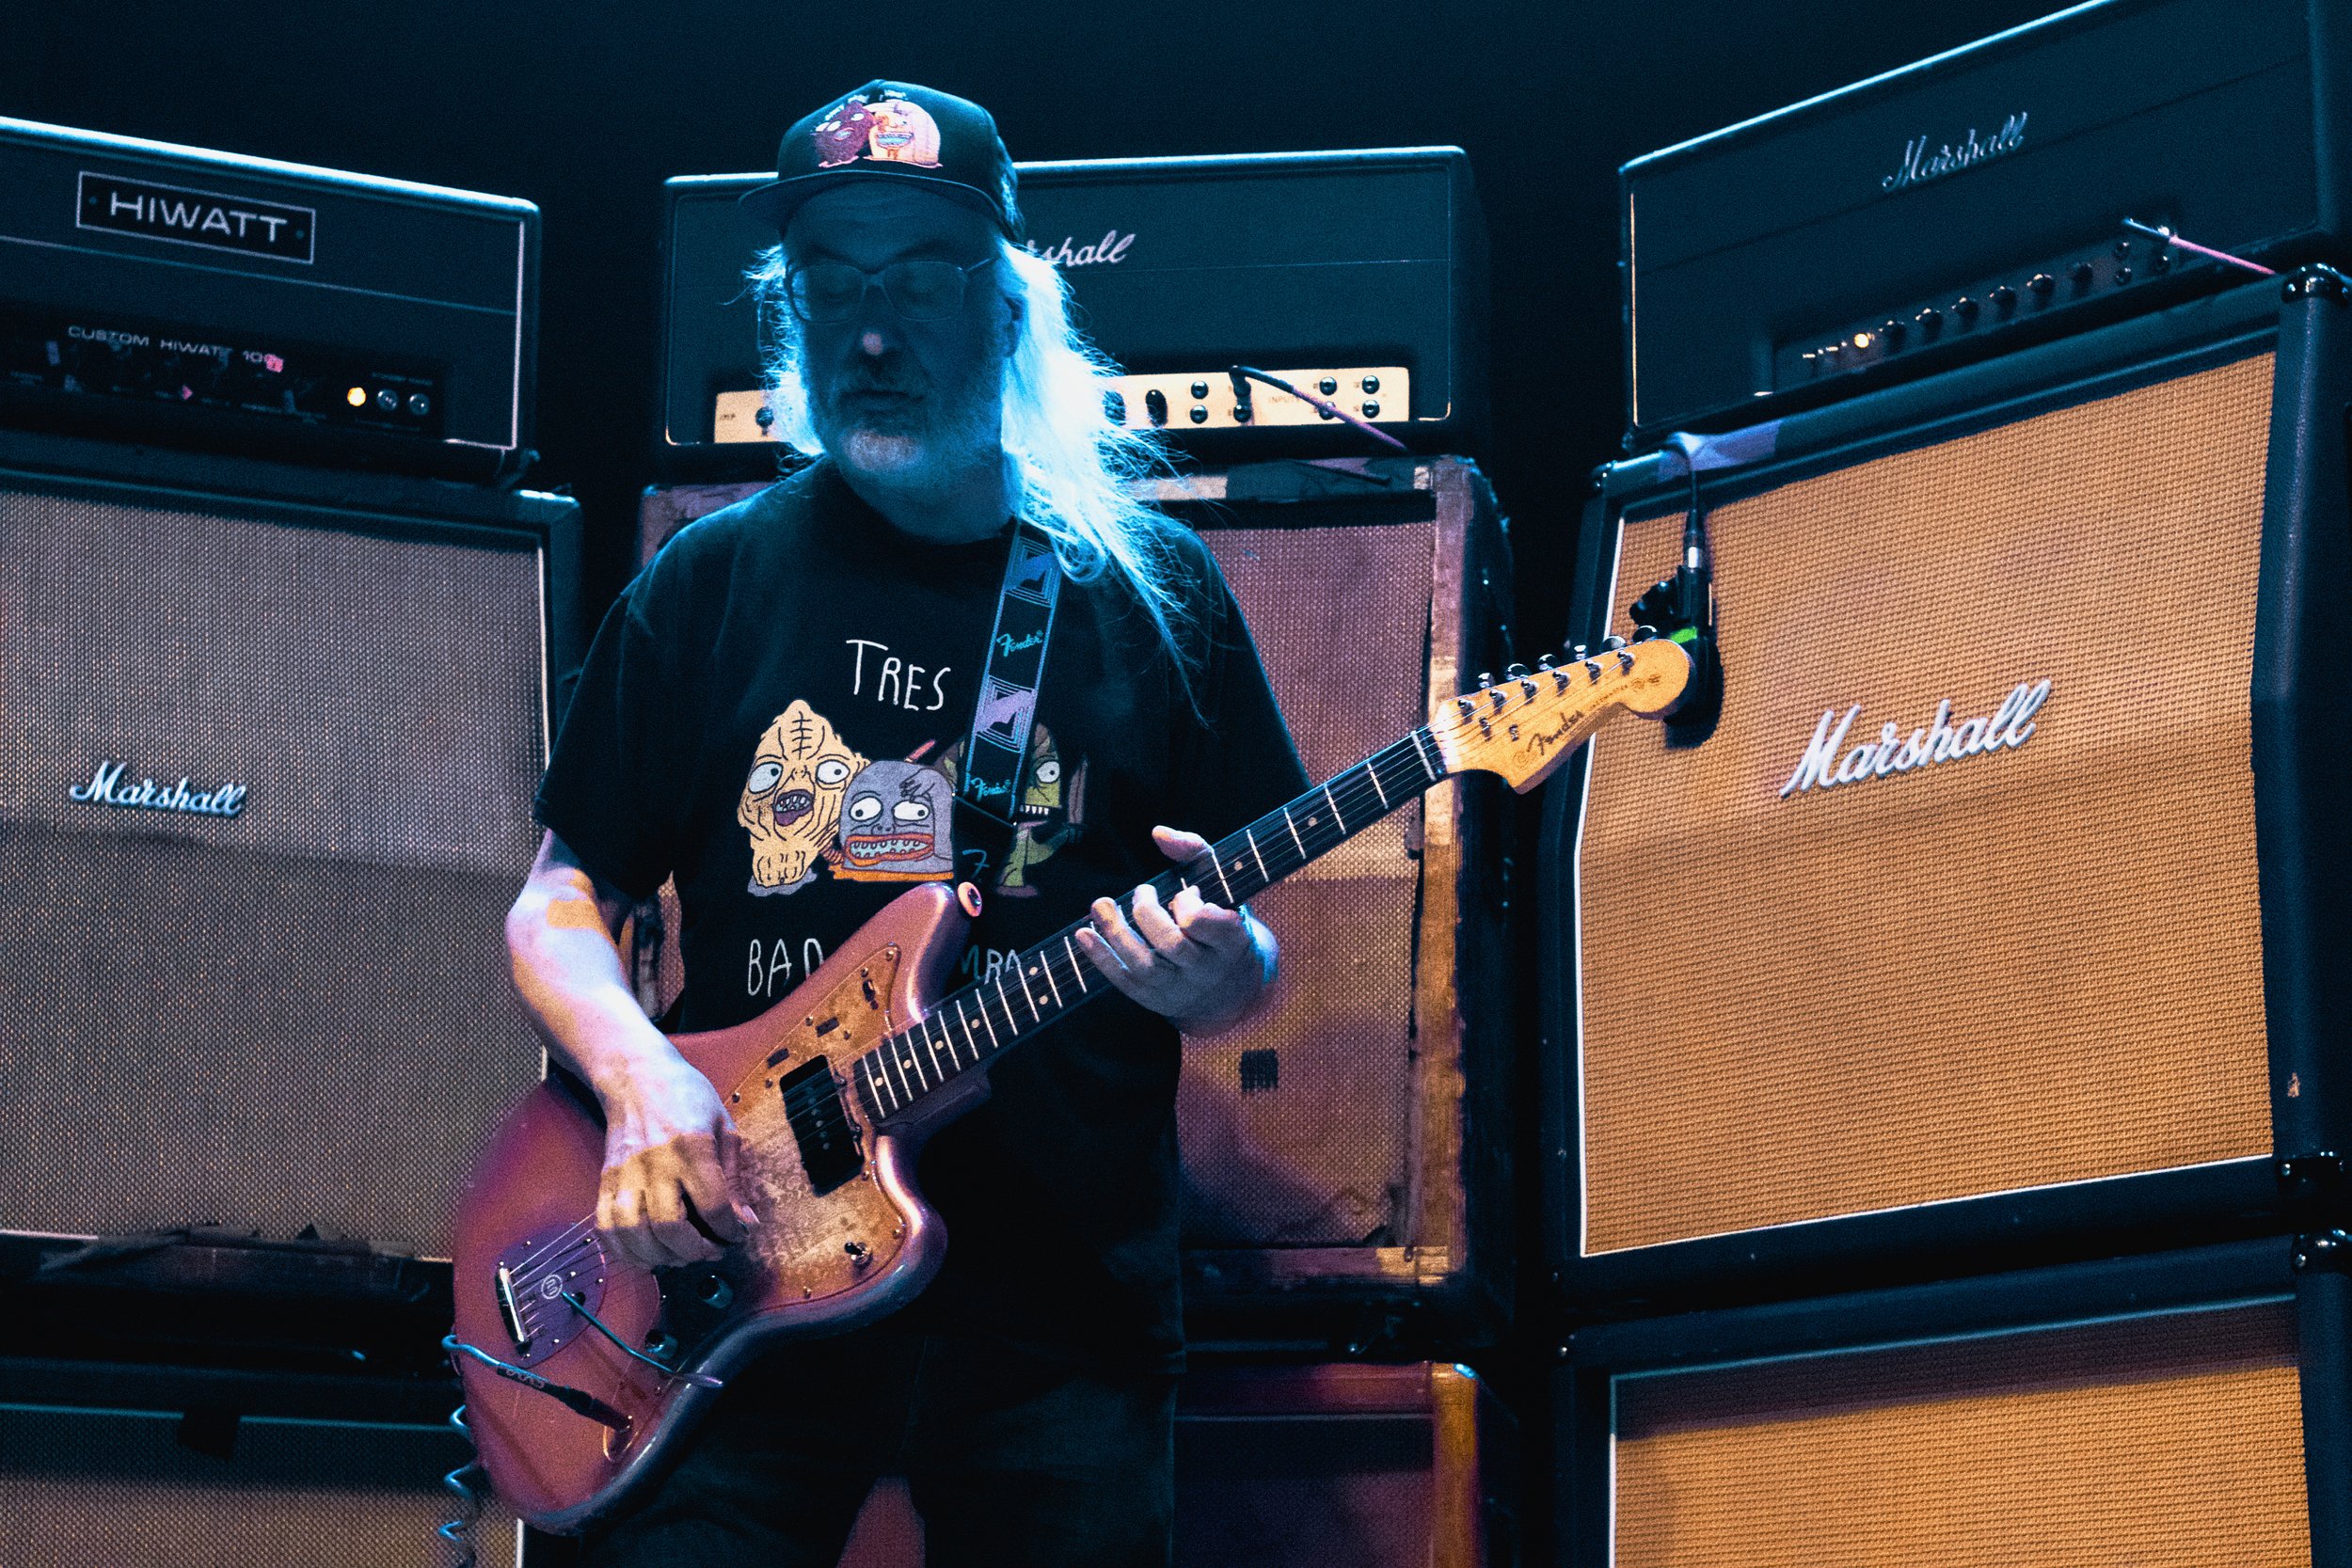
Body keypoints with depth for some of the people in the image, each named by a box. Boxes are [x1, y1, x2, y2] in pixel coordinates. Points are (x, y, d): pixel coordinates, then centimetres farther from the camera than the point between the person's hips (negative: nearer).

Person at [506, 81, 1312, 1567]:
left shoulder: (1147, 590, 5)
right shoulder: (710, 584, 7)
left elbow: (1251, 965, 7)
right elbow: (561, 901, 9)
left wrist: (1221, 972, -17)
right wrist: (639, 1072, -11)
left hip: (1064, 1313, 0)